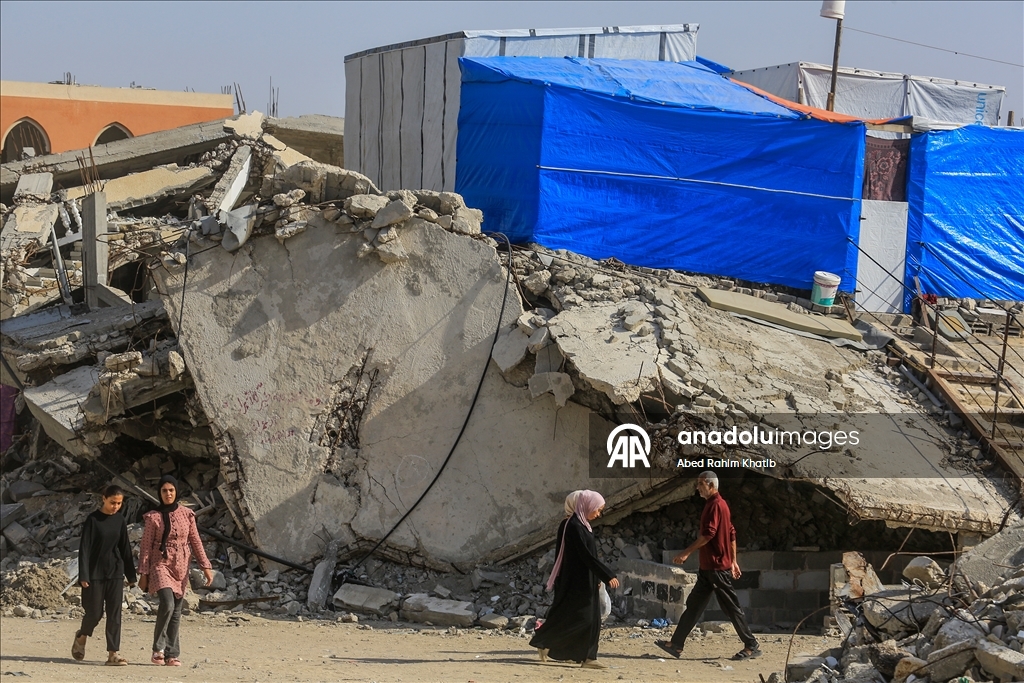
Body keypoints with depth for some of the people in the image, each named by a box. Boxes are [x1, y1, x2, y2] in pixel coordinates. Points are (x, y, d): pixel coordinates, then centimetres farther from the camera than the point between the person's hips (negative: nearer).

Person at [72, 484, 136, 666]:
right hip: (95, 572, -4)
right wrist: (84, 576, -15)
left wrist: (131, 575, 11)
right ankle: (81, 637, 33)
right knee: (95, 612, 3)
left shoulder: (120, 520, 6)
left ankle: (113, 653, -2)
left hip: (115, 572, 4)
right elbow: (84, 549, -9)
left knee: (114, 612, -2)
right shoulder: (93, 520, -8)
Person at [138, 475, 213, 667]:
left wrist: (206, 566, 3)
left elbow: (195, 541, 9)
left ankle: (171, 654, 10)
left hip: (181, 567, 3)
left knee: (176, 611, 4)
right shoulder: (153, 517, -2)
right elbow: (146, 546, 0)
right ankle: (158, 648, -8)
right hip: (161, 565, -3)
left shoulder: (187, 514, 6)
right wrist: (143, 573, -4)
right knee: (167, 604, -22)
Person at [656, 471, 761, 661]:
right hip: (708, 567, 10)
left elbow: (708, 534, -23)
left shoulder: (716, 505, -15)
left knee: (731, 607, -4)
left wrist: (687, 552, -19)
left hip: (717, 567, -10)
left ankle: (752, 646, 4)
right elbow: (732, 534, 19)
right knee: (693, 605, 9)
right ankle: (676, 644, 11)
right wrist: (733, 561, 21)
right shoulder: (717, 504, 16)